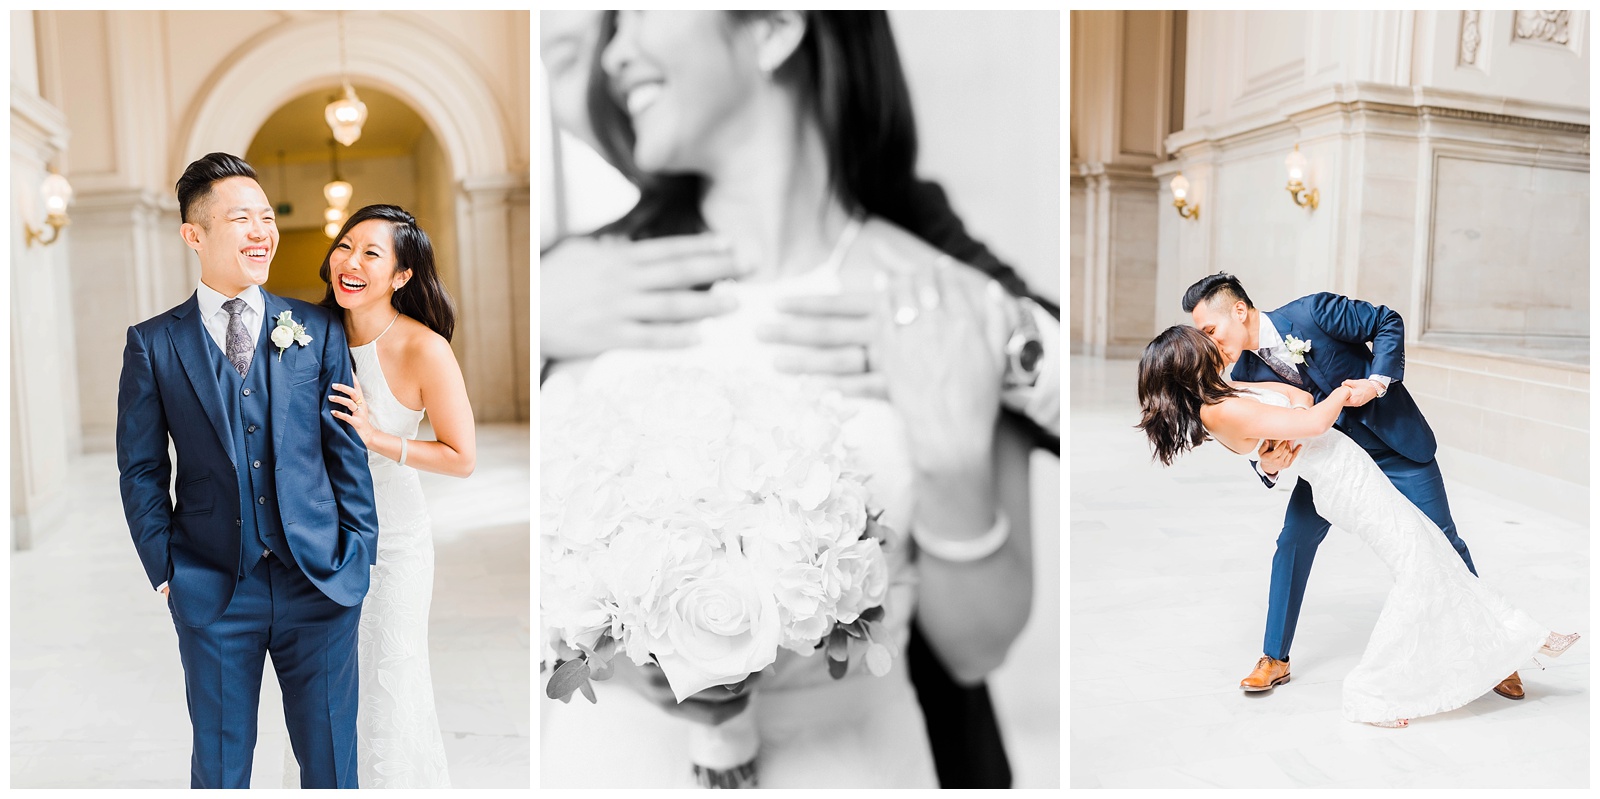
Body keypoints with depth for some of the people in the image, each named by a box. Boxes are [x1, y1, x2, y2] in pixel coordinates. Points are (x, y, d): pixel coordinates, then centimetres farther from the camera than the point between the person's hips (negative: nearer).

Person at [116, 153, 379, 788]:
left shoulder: (318, 331, 3)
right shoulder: (152, 344, 2)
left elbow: (347, 450, 3)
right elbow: (141, 468, 5)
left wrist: (359, 555, -1)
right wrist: (165, 570, -1)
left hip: (320, 586, 1)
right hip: (212, 592, 0)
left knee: (331, 765, 10)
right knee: (218, 770, 13)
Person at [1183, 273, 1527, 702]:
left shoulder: (1313, 312, -24)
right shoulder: (1246, 377, -11)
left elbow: (1388, 322, -13)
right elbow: (1259, 442, -8)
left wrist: (1378, 381, -26)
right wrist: (1267, 466, -30)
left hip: (1395, 441, -3)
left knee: (1441, 543, 5)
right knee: (1294, 541, -6)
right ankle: (1275, 659, 6)